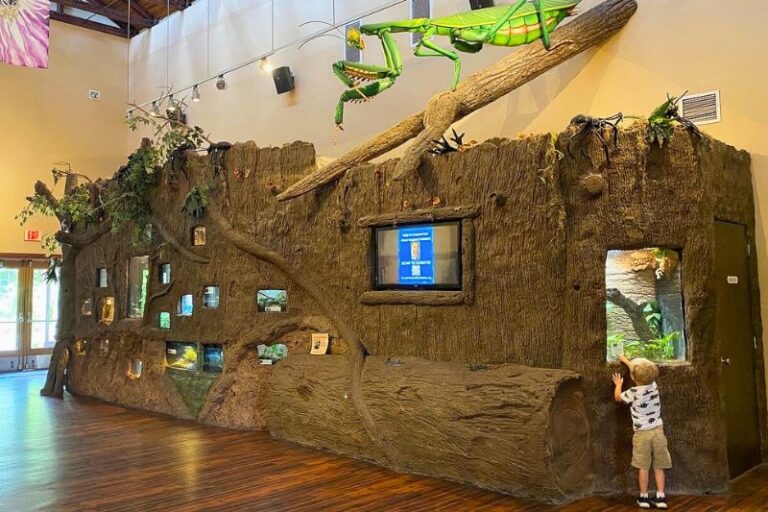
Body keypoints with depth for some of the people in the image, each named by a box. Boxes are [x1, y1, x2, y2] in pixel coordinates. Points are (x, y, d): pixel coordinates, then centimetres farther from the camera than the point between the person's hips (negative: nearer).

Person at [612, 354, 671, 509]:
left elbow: (618, 398, 7)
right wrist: (626, 361, 33)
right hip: (658, 430, 4)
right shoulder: (653, 385, 1)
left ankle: (643, 498, 10)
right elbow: (643, 371, 21)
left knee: (643, 467, 3)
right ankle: (660, 498, 10)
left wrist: (618, 384, 25)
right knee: (658, 467, 9)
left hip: (642, 433, -4)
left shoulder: (633, 392, -13)